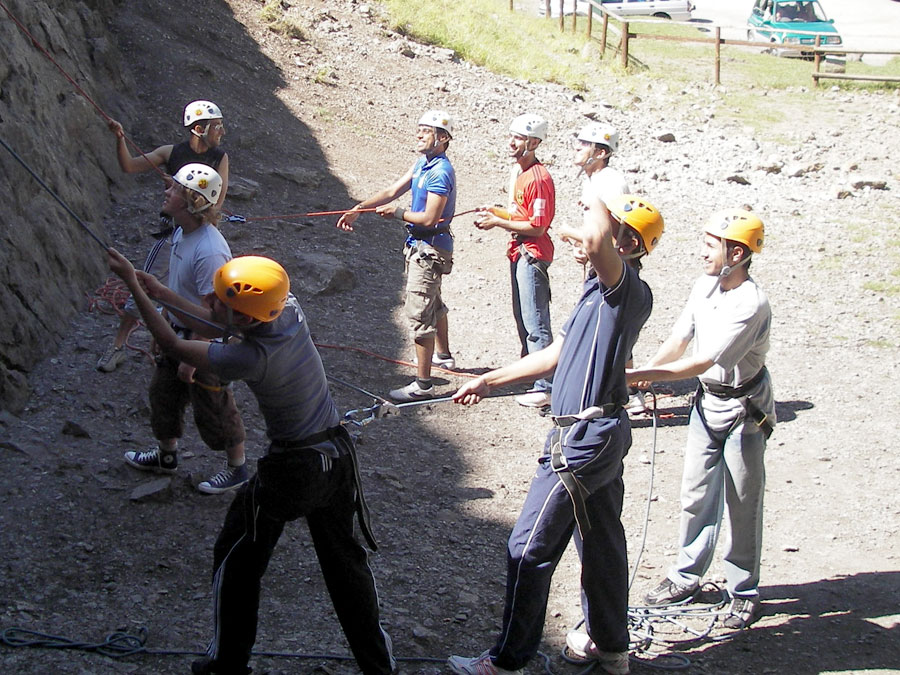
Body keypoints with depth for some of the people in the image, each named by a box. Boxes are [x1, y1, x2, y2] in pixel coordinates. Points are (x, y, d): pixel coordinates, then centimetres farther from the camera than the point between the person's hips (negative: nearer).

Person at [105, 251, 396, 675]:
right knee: (345, 561, 19)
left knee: (237, 562, 16)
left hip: (291, 471, -7)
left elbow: (173, 346, -15)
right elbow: (223, 328, 8)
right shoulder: (289, 310, -10)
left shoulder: (250, 359, -28)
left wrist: (135, 288, -8)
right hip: (339, 455, 7)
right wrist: (164, 294, 9)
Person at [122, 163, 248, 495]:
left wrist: (192, 357, -21)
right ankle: (166, 455, 46)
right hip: (178, 330, 9)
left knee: (214, 409, 9)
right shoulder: (181, 231, -3)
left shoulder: (209, 251, -33)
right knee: (163, 392, 24)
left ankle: (237, 468, 30)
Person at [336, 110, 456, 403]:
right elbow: (392, 191, 7)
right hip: (419, 244, 11)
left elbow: (429, 218, -26)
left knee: (419, 312, -10)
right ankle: (443, 355, 49)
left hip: (430, 249, -11)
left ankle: (422, 384, -6)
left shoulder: (440, 172, -22)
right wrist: (357, 209, -2)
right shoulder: (422, 164, 9)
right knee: (433, 304, 27)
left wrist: (397, 213, -11)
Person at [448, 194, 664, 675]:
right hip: (599, 433, 10)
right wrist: (489, 381, 24)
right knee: (601, 541, 19)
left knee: (530, 549, -3)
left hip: (585, 438, -10)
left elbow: (594, 238, -37)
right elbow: (554, 355, 22)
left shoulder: (631, 292, -16)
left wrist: (597, 198, -15)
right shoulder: (599, 291, 15)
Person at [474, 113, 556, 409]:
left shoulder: (538, 178, -19)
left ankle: (545, 387, -4)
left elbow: (537, 226, -22)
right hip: (518, 252, 10)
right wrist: (494, 212, 6)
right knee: (521, 317, 20)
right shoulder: (517, 171, 12)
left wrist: (498, 222, -18)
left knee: (535, 322, -8)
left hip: (532, 255, -10)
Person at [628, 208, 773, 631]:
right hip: (707, 402, 7)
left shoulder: (750, 304, -26)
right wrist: (643, 375, -15)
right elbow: (678, 341, 0)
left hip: (744, 409, -7)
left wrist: (640, 375, -32)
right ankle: (686, 576, 26)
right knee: (696, 495, 13)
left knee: (742, 504, 2)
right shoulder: (704, 286, -2)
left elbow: (702, 363, -30)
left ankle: (744, 592, 15)